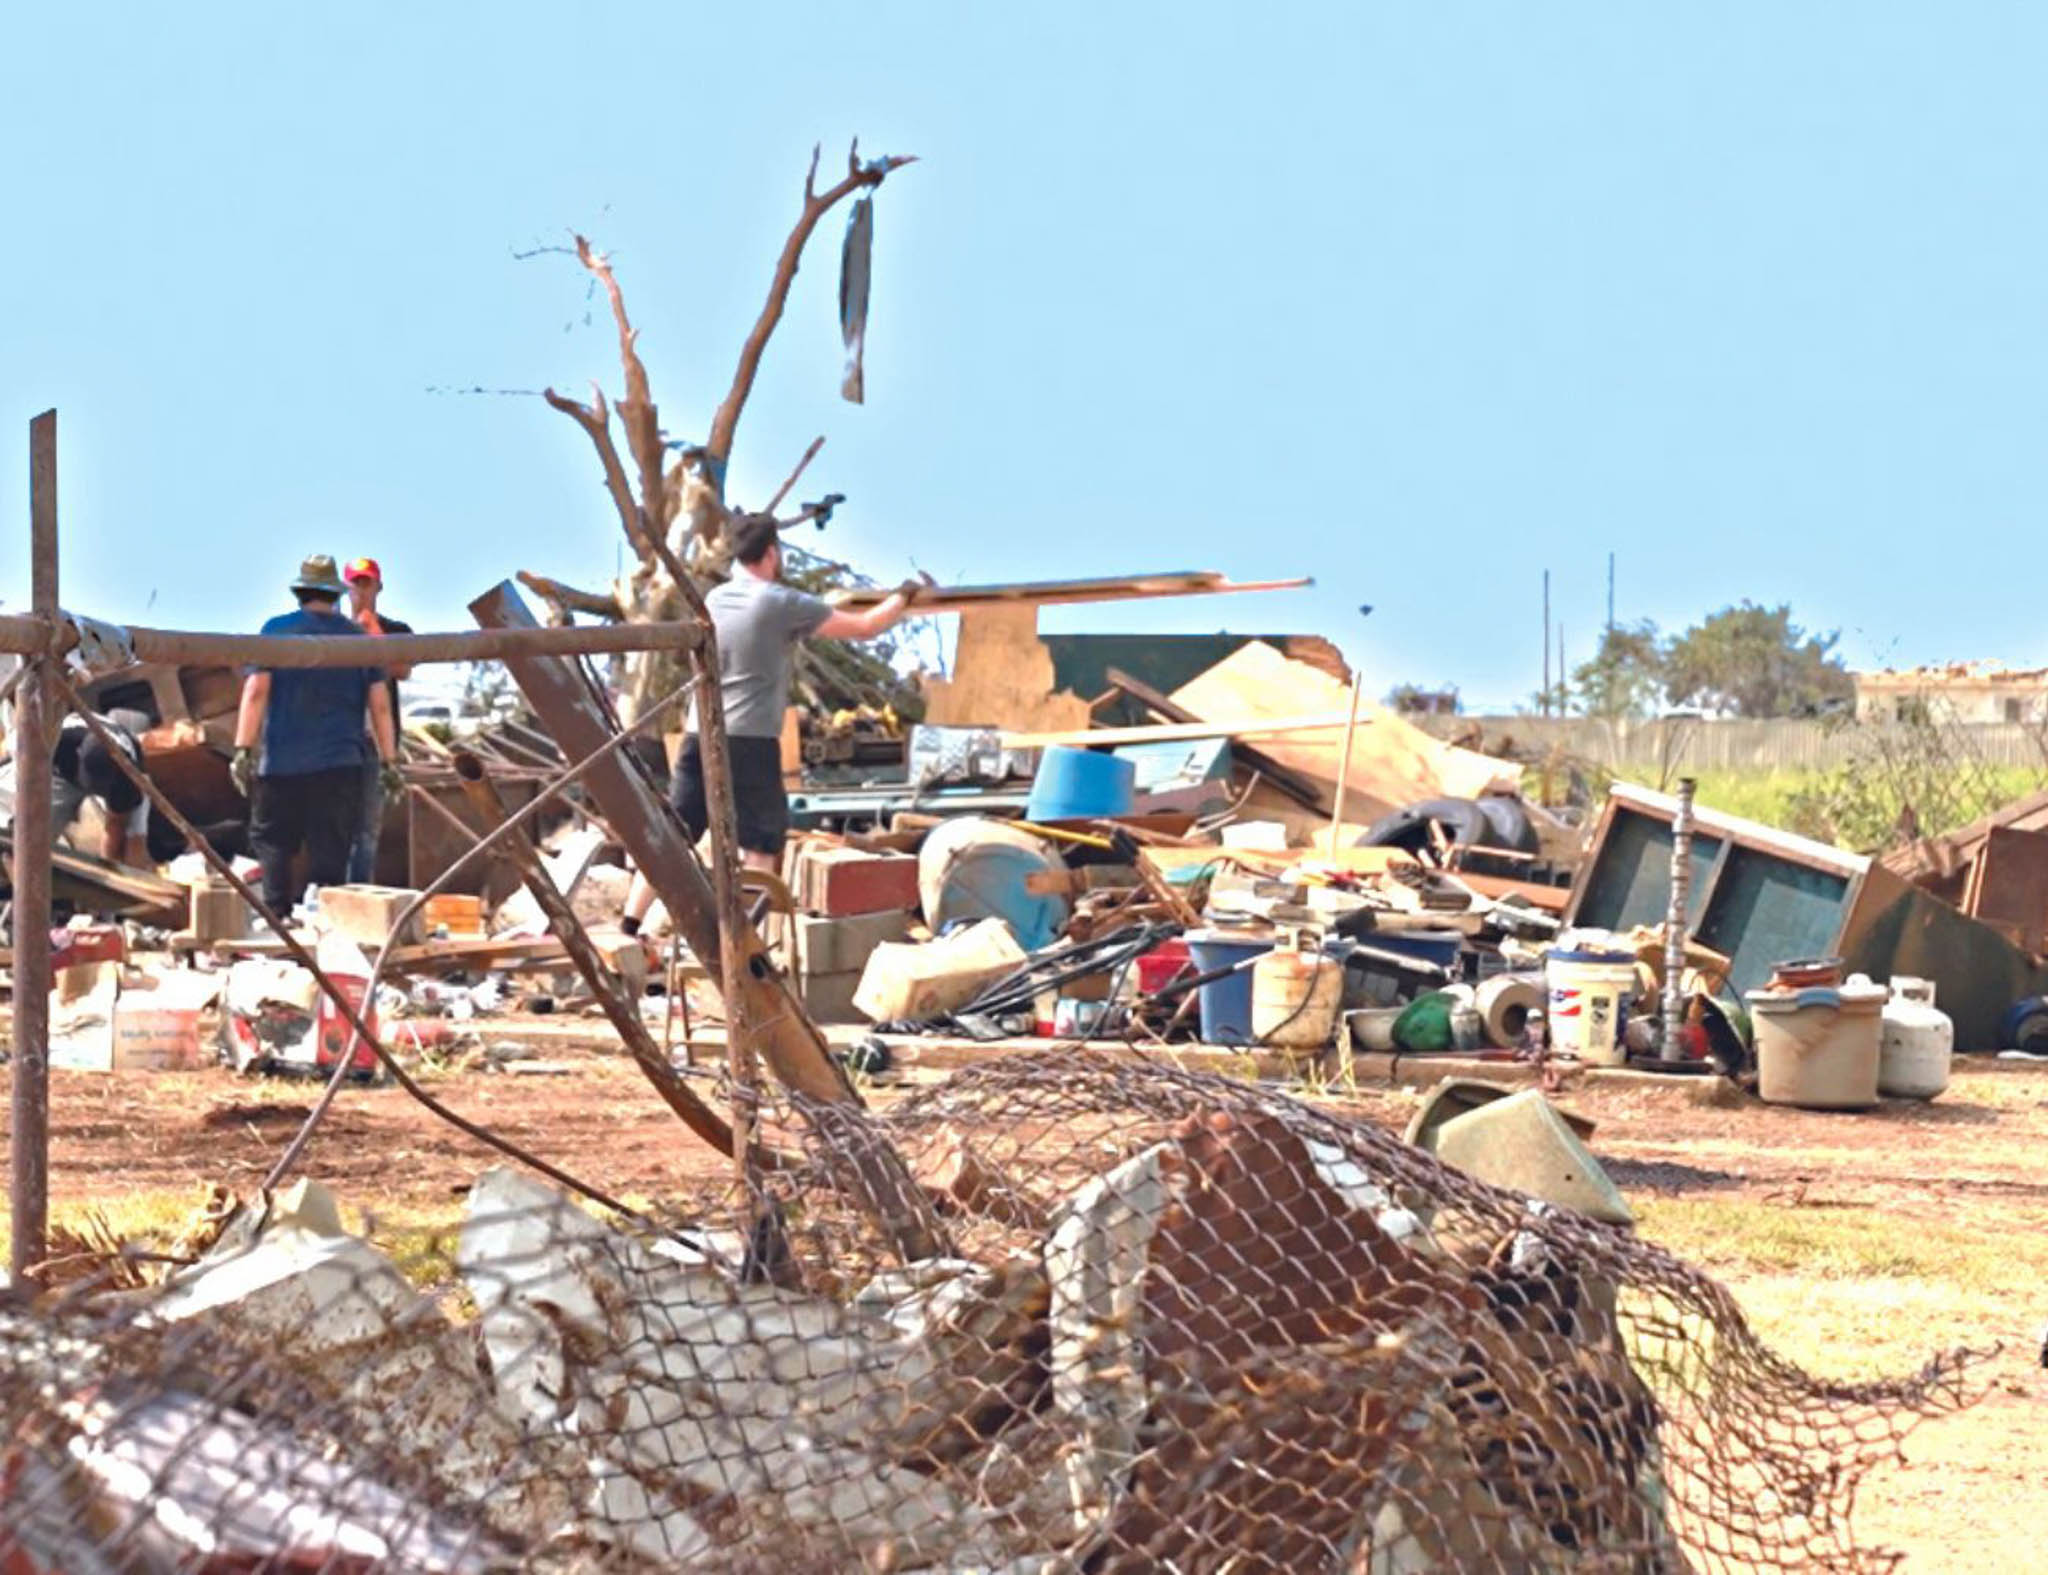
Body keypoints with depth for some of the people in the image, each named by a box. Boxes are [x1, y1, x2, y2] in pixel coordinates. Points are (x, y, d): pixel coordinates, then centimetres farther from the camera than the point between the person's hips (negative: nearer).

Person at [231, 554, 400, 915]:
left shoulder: (277, 630, 2)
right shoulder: (358, 638, 8)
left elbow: (256, 691, -5)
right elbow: (380, 704, 6)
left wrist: (243, 750, -5)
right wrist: (389, 760, 10)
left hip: (282, 763, -2)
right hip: (341, 764, 2)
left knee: (271, 843, 5)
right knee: (330, 854, 3)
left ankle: (277, 911, -8)